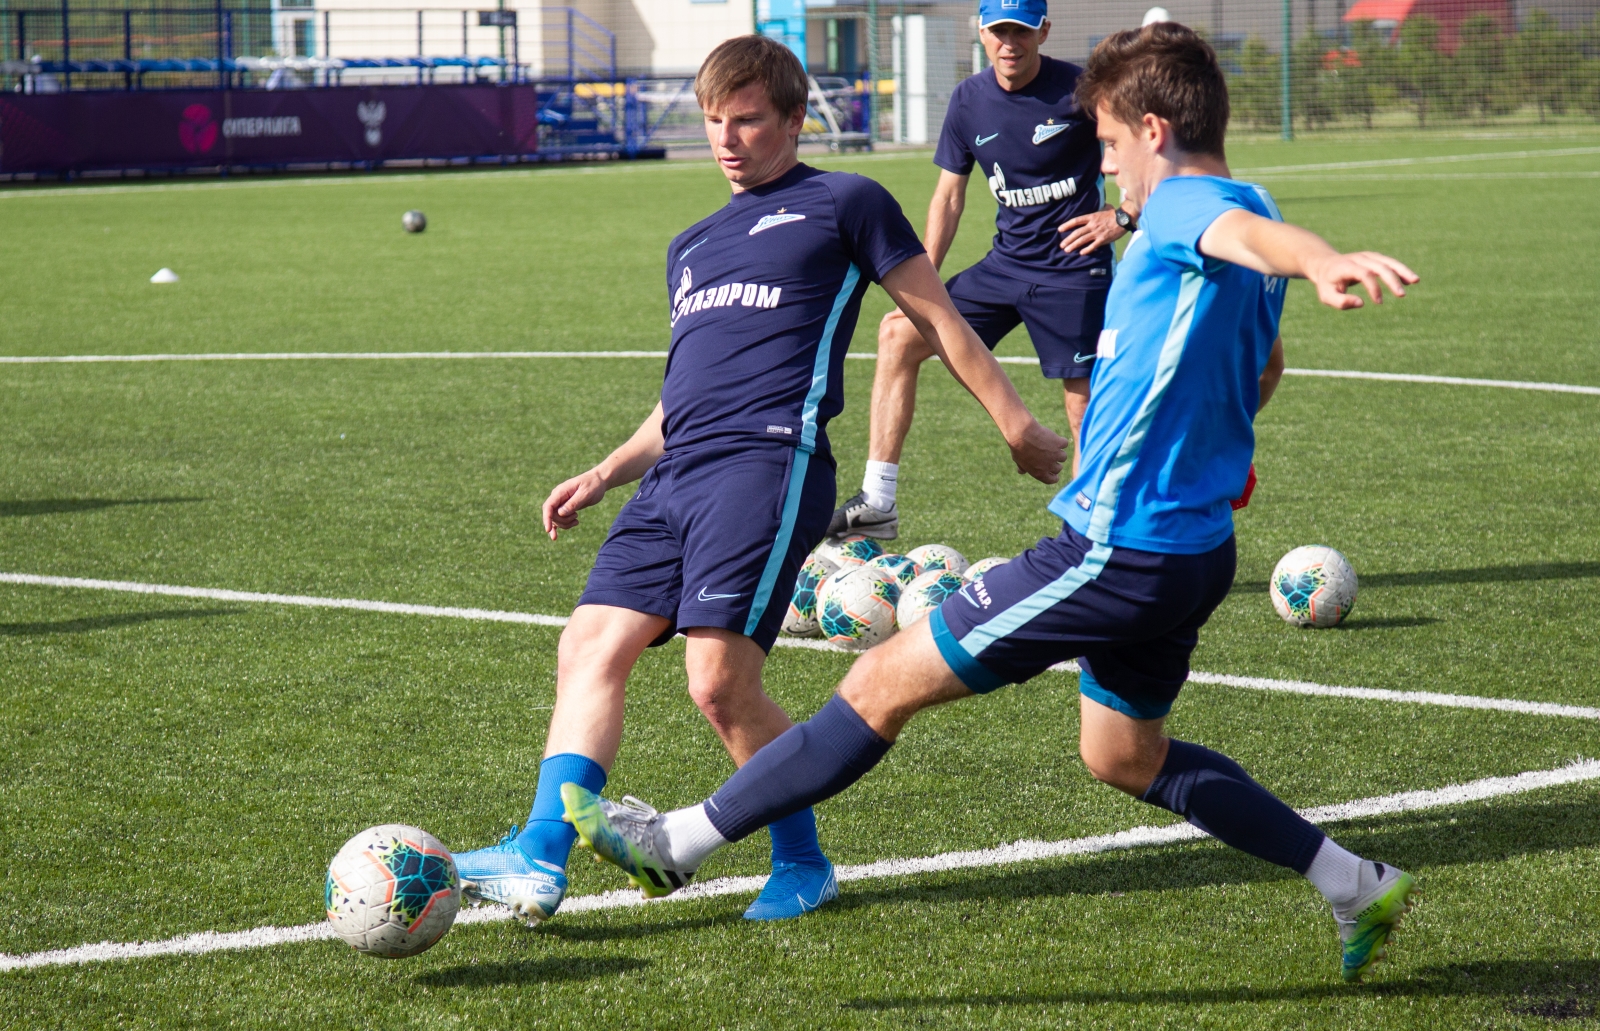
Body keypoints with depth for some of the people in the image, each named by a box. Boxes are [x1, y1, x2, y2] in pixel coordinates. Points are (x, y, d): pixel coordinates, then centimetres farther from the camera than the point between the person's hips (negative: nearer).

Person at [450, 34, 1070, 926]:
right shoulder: (693, 246, 28)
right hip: (675, 476, 8)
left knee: (721, 679, -17)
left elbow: (940, 319, 9)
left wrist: (1020, 426, 6)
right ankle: (541, 857, -12)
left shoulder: (845, 204, 8)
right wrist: (606, 475, 22)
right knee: (591, 648, -6)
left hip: (770, 460, -7)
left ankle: (804, 863, 0)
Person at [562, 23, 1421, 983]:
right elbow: (1261, 367, 32)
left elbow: (1255, 232, -43)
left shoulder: (1186, 207, -17)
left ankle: (683, 838, 5)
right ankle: (1357, 886, 27)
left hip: (1119, 554, -10)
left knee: (884, 684, -2)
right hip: (1190, 550, 10)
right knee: (1124, 756, 27)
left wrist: (1324, 260, -64)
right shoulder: (1221, 216, 13)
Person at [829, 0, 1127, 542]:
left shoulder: (1079, 90, -12)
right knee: (898, 333, -3)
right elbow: (949, 195, 12)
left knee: (1086, 405, -7)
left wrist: (1122, 216, -15)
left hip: (1073, 270, -5)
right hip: (1006, 264, 5)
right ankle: (877, 504, -2)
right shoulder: (969, 100, 3)